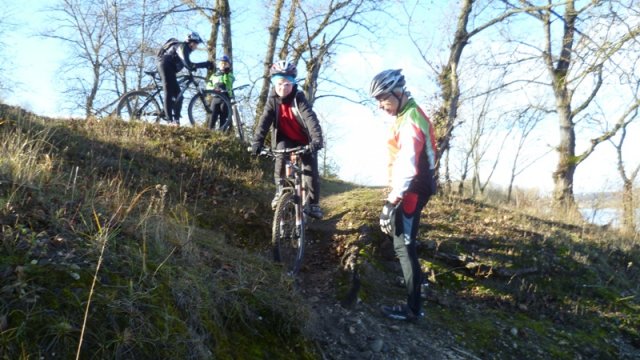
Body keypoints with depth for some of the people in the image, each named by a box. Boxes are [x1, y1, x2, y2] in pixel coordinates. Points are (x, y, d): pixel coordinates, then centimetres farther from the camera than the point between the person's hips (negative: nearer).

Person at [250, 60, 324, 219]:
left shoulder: (299, 99, -21)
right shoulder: (272, 100, -13)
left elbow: (311, 119, -34)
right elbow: (264, 120, -23)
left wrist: (317, 140, -51)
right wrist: (257, 141, -39)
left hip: (304, 141, -1)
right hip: (285, 139, 1)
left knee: (311, 172, -8)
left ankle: (314, 204, 14)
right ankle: (280, 190, -14)